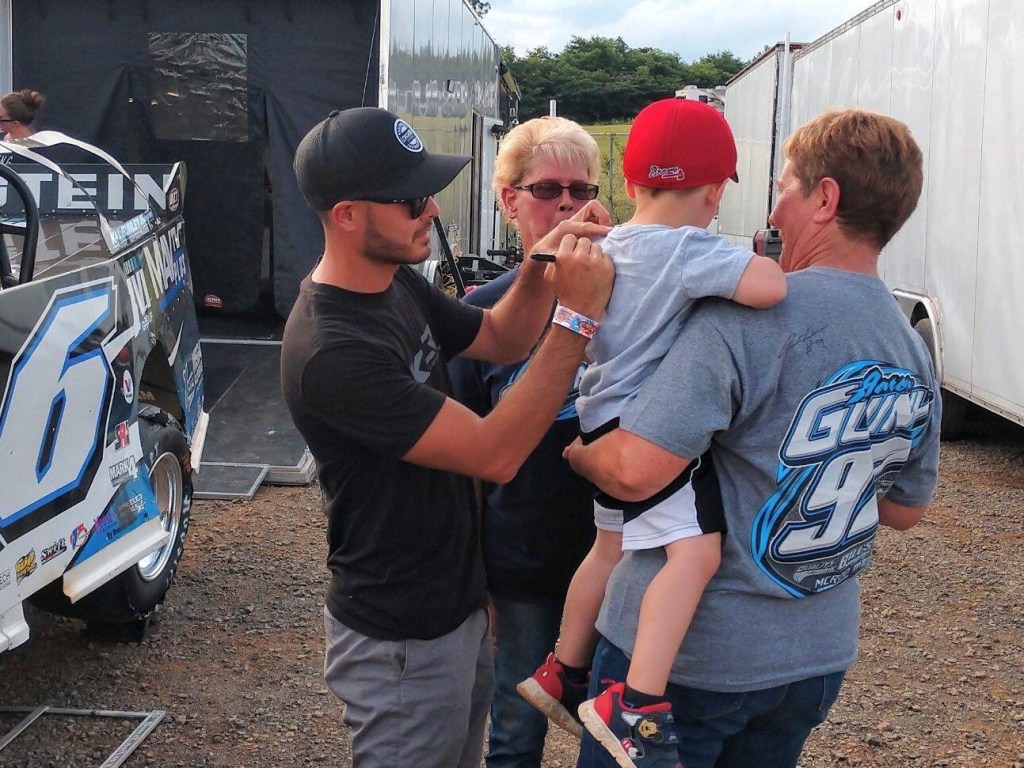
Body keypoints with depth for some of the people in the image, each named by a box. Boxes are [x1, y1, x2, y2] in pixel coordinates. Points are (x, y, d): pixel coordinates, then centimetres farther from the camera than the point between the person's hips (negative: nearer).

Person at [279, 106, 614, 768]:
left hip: (457, 603, 9)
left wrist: (540, 274, -12)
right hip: (401, 640, -9)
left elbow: (499, 340, 8)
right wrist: (578, 316, -30)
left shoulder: (396, 280, -2)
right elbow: (496, 454, -29)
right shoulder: (333, 352, -30)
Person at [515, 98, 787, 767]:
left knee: (613, 547, 23)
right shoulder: (690, 250, -16)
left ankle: (563, 672, 36)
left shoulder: (610, 246, 11)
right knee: (694, 549, -20)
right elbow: (770, 287, -29)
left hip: (608, 418, 10)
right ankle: (638, 702, -27)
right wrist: (759, 265, -7)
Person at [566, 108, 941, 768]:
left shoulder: (745, 318, -22)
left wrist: (577, 451, -8)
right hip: (819, 661, 7)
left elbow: (635, 471, -28)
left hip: (688, 656, -7)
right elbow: (906, 509, 14)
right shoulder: (915, 355, 1)